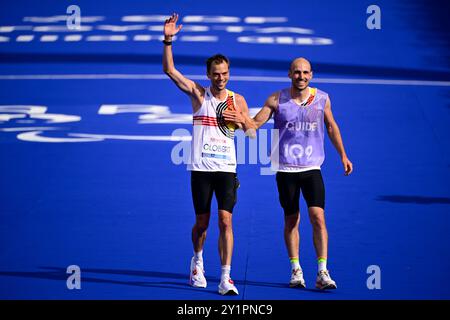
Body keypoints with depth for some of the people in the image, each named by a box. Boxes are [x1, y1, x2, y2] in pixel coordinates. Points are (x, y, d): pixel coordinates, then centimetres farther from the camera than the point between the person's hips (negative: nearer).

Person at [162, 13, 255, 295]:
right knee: (202, 222, 7)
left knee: (226, 221, -10)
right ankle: (198, 261, 36)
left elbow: (252, 132, 15)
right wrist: (168, 40, -17)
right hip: (201, 167, -1)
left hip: (226, 168, 1)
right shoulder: (198, 94, 3)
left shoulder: (237, 100, 8)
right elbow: (169, 70, -7)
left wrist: (242, 121, -7)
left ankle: (226, 278, -11)